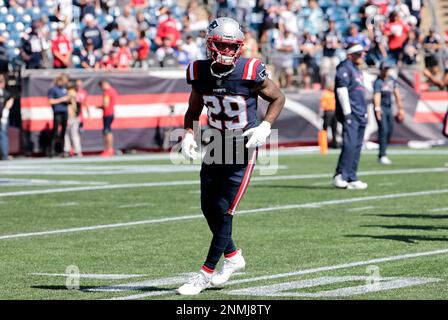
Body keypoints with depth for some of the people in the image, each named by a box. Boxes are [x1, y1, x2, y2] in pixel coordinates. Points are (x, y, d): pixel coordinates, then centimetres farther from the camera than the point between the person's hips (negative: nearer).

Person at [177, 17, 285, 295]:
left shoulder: (250, 73, -18)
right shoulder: (201, 74, -6)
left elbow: (278, 98, -2)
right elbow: (193, 111, 10)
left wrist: (266, 127, -16)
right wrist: (188, 134, -7)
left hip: (243, 149, -5)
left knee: (223, 210, -8)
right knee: (208, 208, 8)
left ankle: (207, 274, 1)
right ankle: (233, 257, 31)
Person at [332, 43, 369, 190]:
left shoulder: (357, 70, 21)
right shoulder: (344, 69, -8)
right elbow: (342, 91, -16)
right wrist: (347, 113, -20)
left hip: (360, 115, 10)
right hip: (350, 114, -10)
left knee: (357, 147, 7)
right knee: (350, 145, -17)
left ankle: (351, 179, 9)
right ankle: (340, 176, -15)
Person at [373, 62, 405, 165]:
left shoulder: (391, 80, 8)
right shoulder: (378, 82, -16)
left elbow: (397, 94, 15)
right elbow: (377, 95, -32)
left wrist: (400, 108, 14)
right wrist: (378, 109, -47)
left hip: (389, 108, 7)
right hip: (381, 108, -7)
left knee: (389, 131, 8)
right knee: (383, 130, -15)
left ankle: (382, 155, 18)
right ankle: (382, 156, -16)